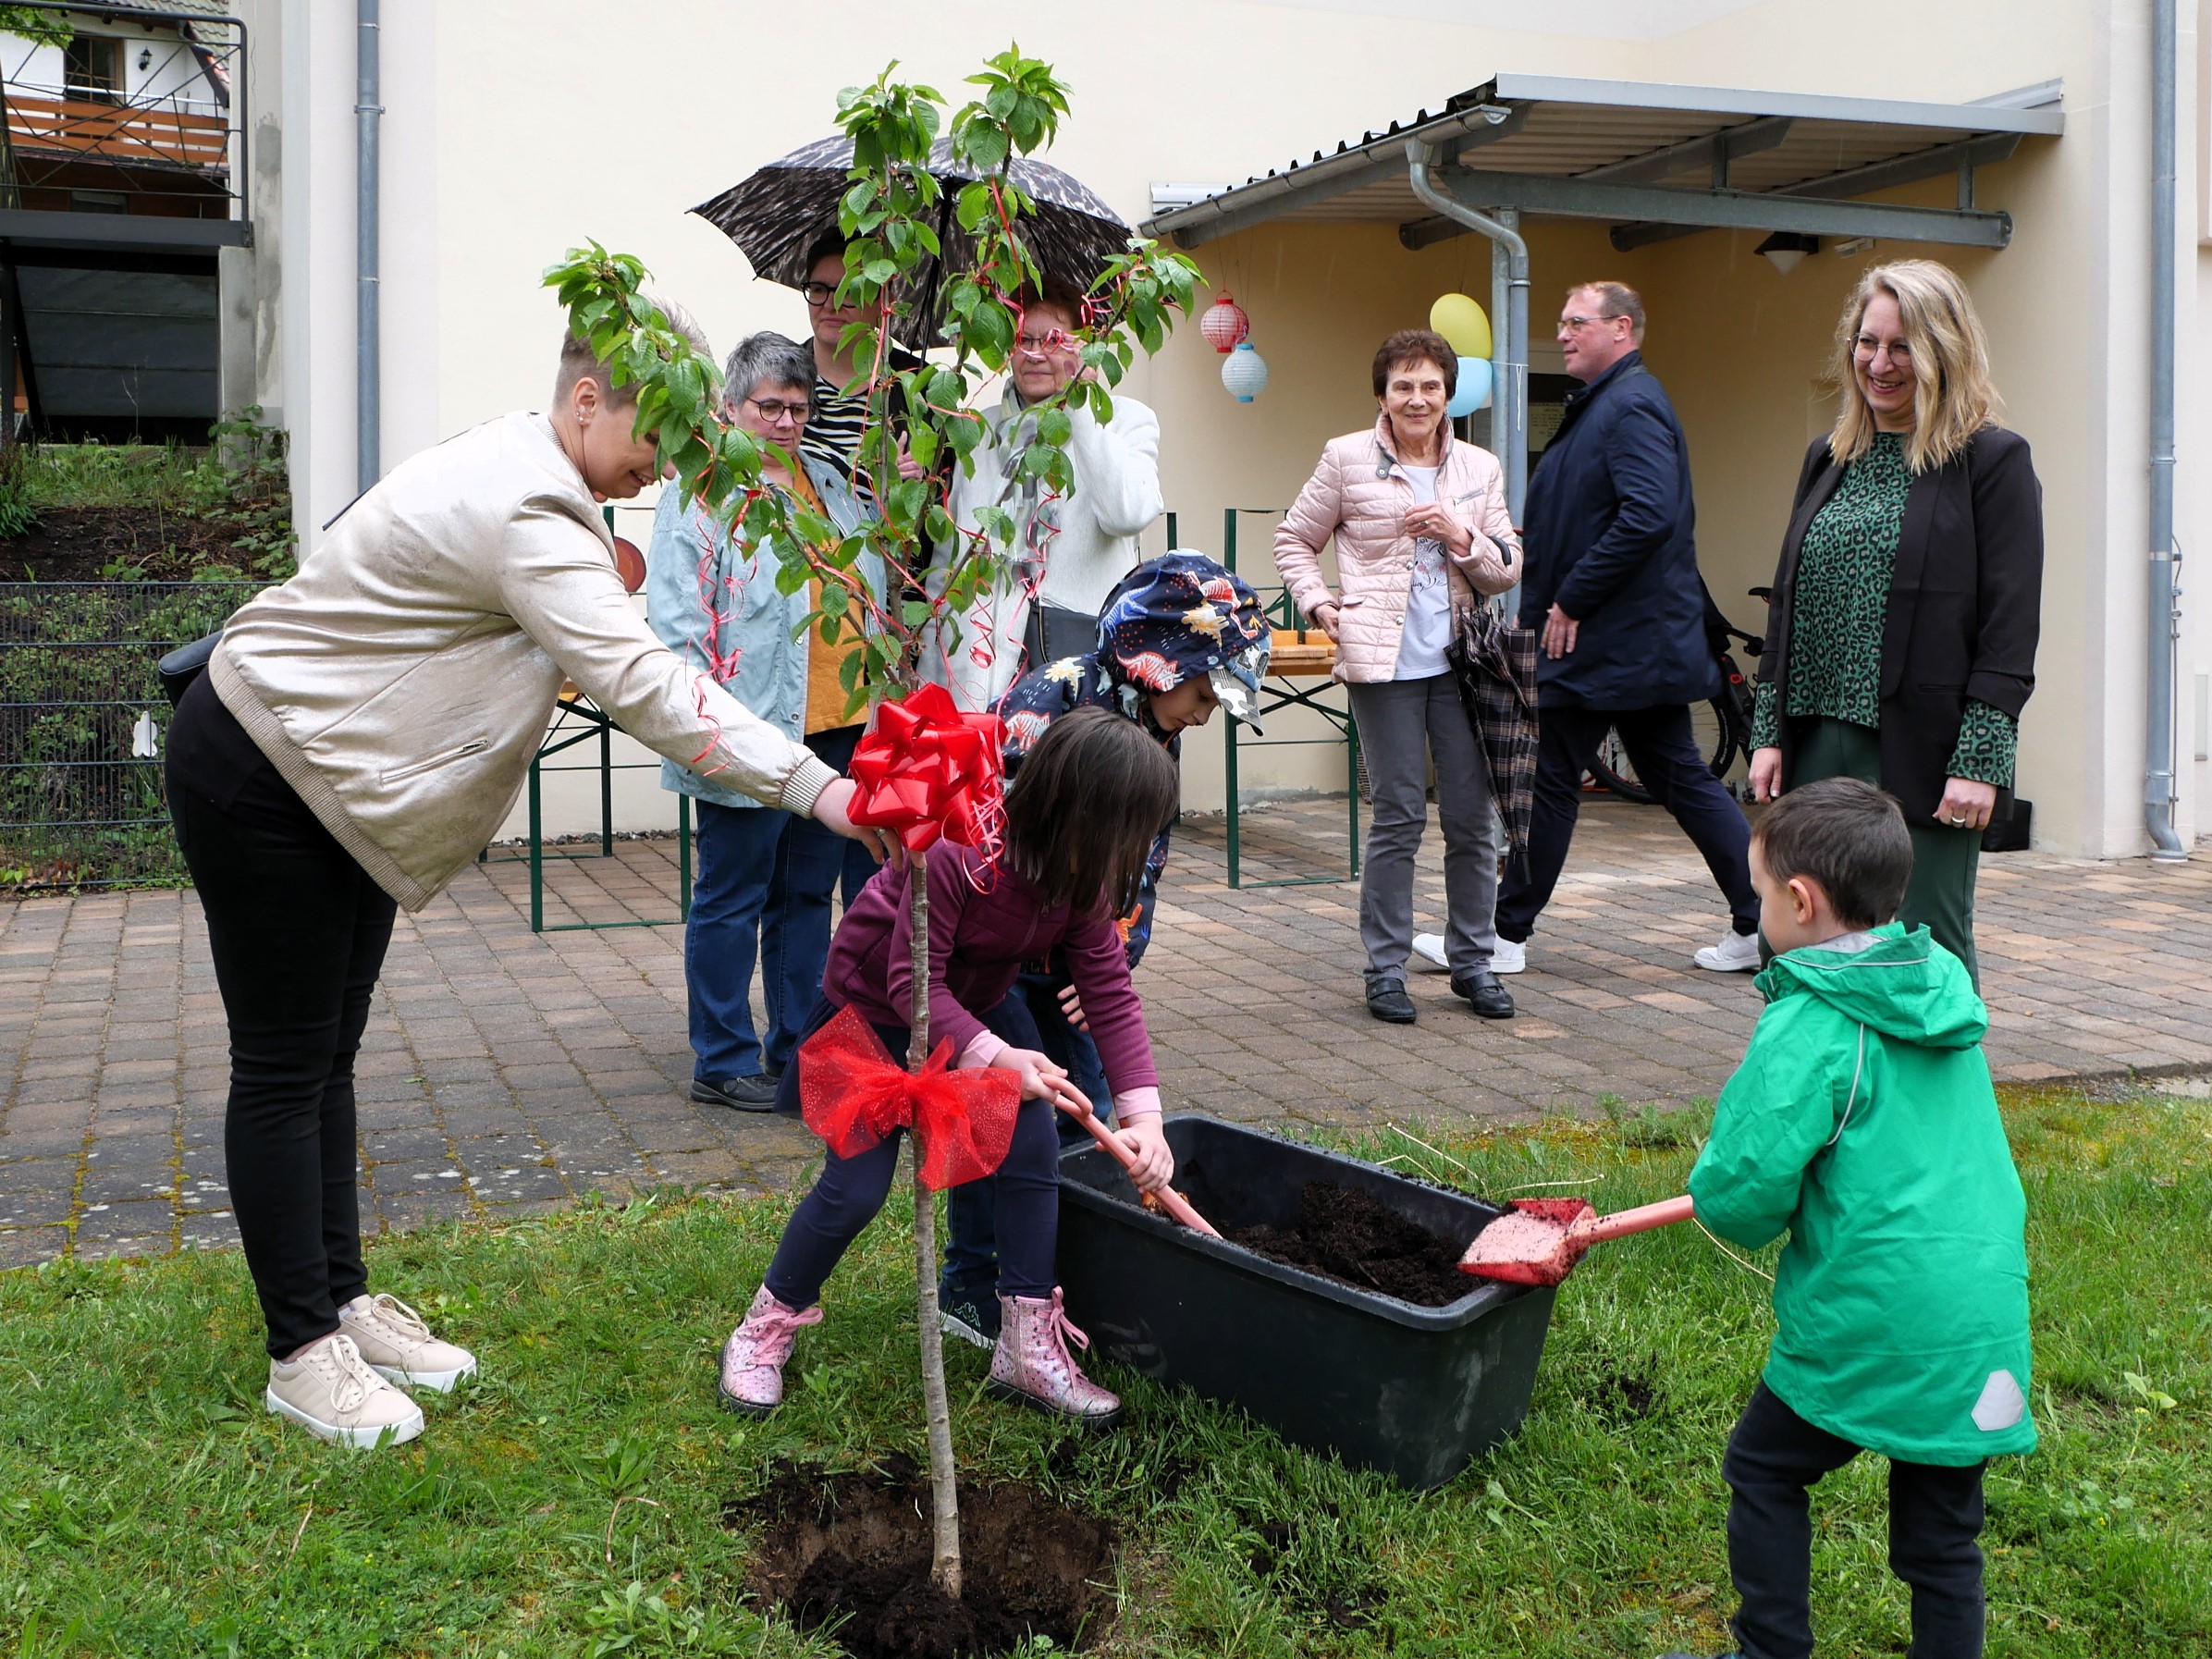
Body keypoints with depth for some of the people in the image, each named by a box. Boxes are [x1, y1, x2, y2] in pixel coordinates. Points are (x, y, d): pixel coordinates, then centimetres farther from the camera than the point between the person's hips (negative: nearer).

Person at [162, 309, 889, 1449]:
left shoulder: (520, 476, 6)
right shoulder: (529, 515, -28)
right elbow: (642, 684, -36)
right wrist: (823, 794, -40)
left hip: (338, 780, 10)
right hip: (259, 776, -10)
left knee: (328, 1056, 14)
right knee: (284, 1068, -2)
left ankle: (341, 1301, 24)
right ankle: (302, 1354, 8)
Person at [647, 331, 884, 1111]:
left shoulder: (830, 484, 16)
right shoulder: (702, 490, -5)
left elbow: (872, 588, 26)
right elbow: (675, 616, -11)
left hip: (838, 727, 7)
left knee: (808, 893, 13)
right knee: (732, 899, 3)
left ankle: (797, 1049, 23)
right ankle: (723, 1062, 12)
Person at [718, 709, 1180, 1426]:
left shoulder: (1081, 877, -17)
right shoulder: (955, 851, -38)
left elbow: (1112, 996, -15)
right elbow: (914, 984, -33)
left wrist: (1143, 1115, -24)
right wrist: (996, 1057, -41)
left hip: (981, 1003, 6)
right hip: (875, 1009, -6)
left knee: (1034, 1152, -8)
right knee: (855, 1188, -7)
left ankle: (1030, 1348, 5)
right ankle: (765, 1328, 18)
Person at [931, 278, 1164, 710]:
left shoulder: (1126, 419, 6)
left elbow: (1129, 514, -15)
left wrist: (1082, 407, -9)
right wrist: (933, 677, 16)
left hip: (1089, 637, -3)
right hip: (992, 643, 3)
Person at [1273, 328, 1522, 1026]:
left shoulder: (1479, 468, 11)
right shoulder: (1347, 458, 3)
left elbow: (1509, 570, 10)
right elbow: (1294, 539, 12)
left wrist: (1461, 536, -8)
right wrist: (1320, 605, -2)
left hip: (1460, 657, 3)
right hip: (1384, 660, -3)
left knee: (1473, 815, 4)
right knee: (1399, 817, -2)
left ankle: (1473, 961, 18)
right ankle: (1386, 968, 10)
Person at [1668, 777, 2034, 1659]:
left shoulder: (1807, 1032, -18)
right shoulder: (1945, 984, 5)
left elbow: (1739, 1195, -20)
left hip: (1868, 1324, -6)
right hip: (1984, 1316, 7)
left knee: (1762, 1471, 16)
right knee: (1942, 1534, 16)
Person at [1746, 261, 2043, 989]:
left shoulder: (1994, 460, -3)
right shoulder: (1829, 458, 14)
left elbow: (2011, 626, -8)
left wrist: (1979, 760, -14)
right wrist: (1768, 732, 7)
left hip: (1923, 756, -5)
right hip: (1818, 746, 5)